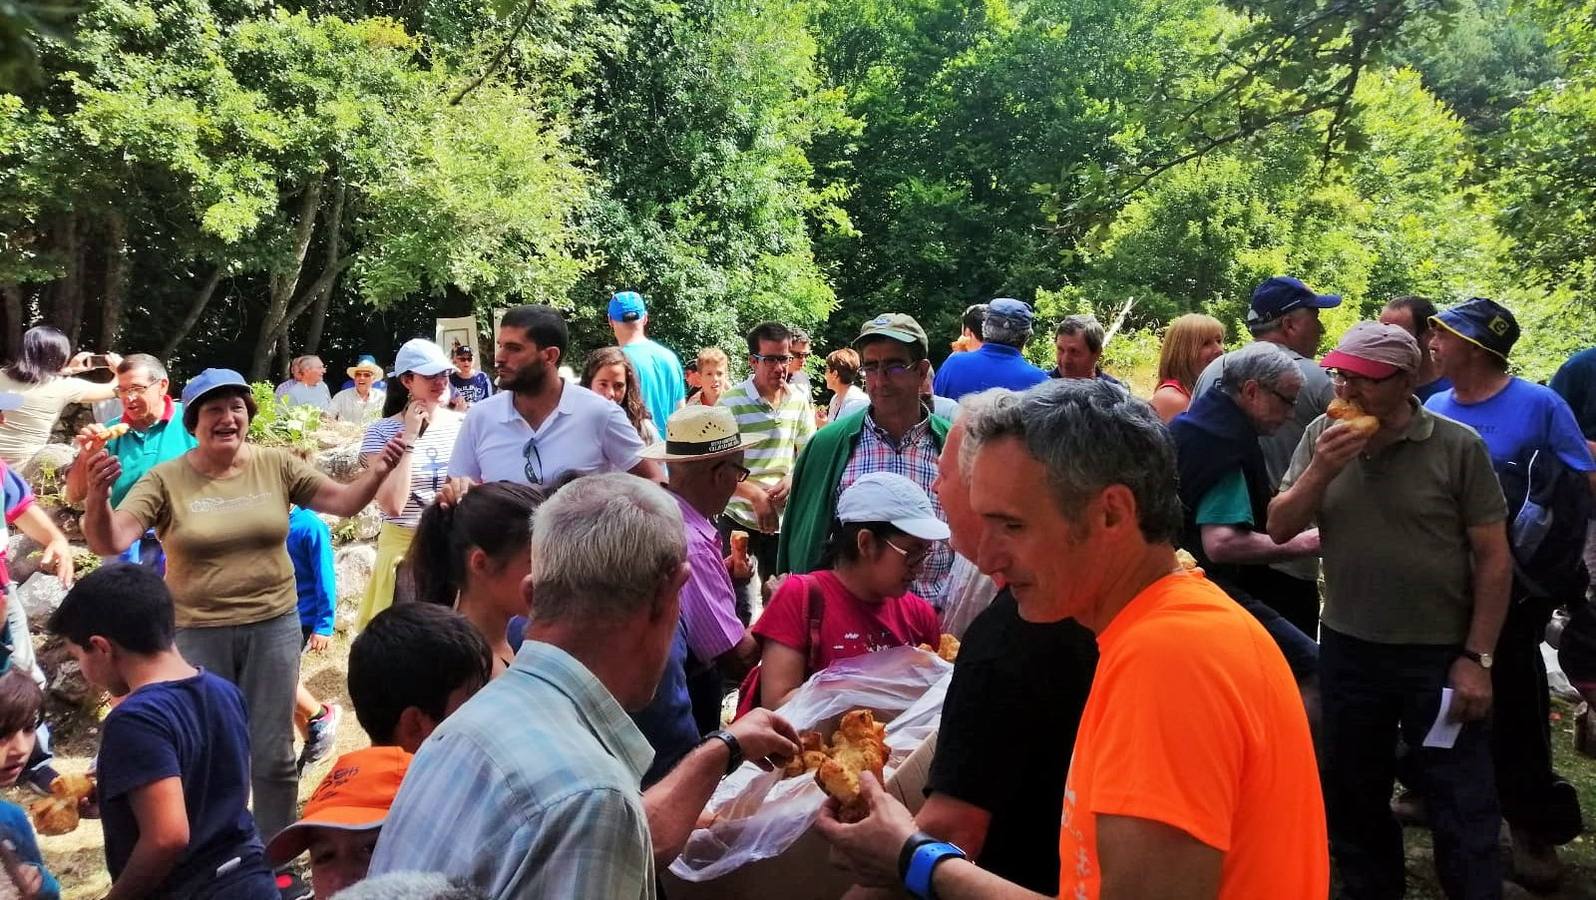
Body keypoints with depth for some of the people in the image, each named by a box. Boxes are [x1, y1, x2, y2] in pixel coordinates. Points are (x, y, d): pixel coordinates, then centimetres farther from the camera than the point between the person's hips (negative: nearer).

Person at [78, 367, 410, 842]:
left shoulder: (277, 465, -3)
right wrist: (98, 494, -36)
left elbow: (343, 501, -2)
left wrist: (378, 470, -21)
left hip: (273, 625, 1)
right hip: (198, 633, -1)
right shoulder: (166, 480, -8)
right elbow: (109, 541, -16)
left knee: (273, 755, 12)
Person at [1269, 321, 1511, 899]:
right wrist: (1320, 470, -19)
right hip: (1347, 651, 4)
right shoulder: (1322, 436, -1)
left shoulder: (1457, 446, -11)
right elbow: (1279, 529, -2)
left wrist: (1477, 657, -10)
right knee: (1352, 800, 18)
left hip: (1439, 655, -3)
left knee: (1462, 812, 6)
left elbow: (1493, 557, -7)